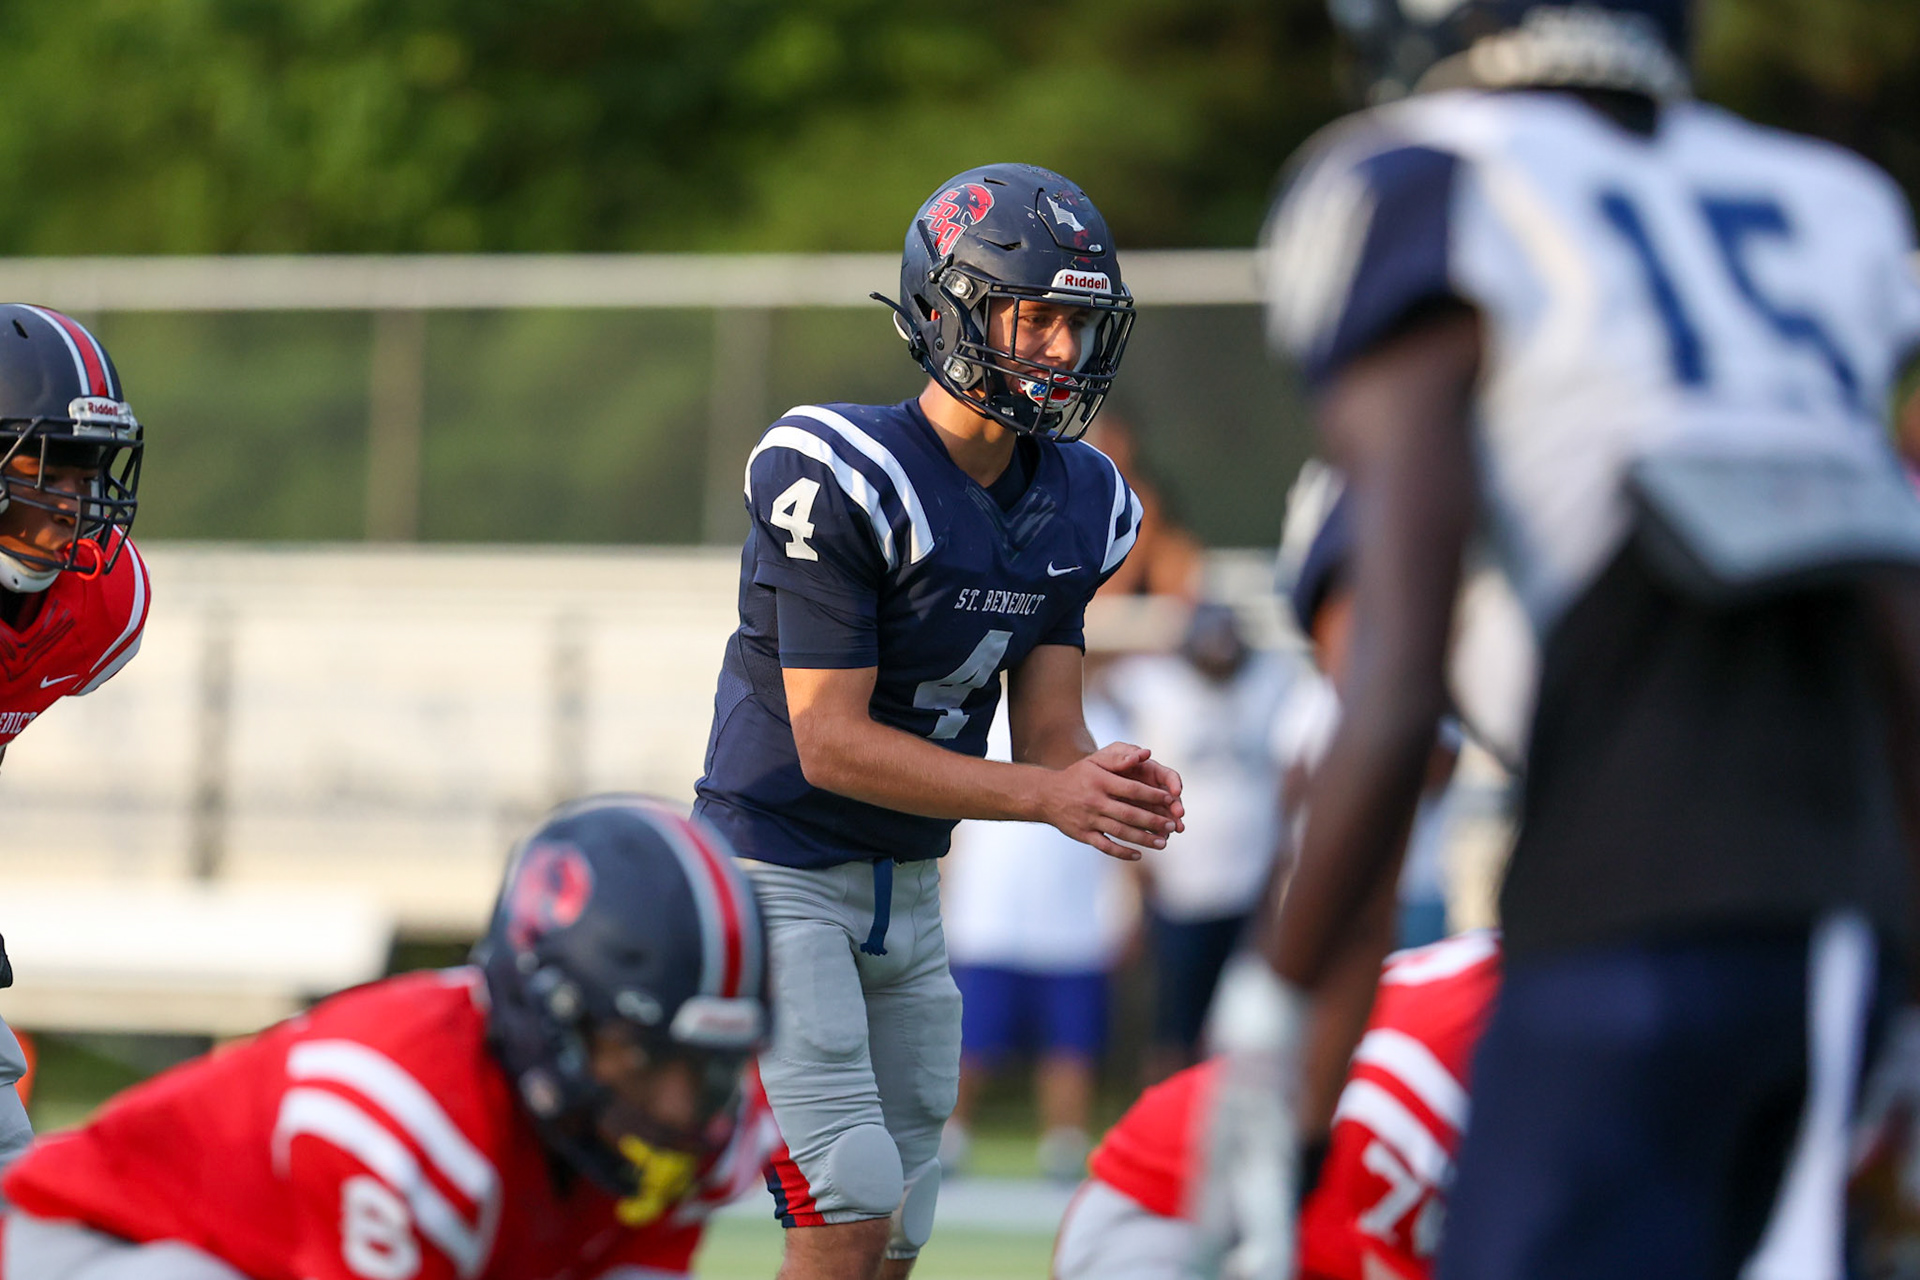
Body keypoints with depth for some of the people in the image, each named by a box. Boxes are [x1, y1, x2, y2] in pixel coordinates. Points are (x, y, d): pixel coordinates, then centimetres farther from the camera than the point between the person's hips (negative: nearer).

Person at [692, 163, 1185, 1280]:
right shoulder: (841, 479, -21)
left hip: (908, 890, 8)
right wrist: (1048, 793, -28)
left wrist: (1113, 790, -22)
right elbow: (831, 743, -23)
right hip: (777, 877, -8)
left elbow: (1047, 734, 2)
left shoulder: (1077, 505, 3)